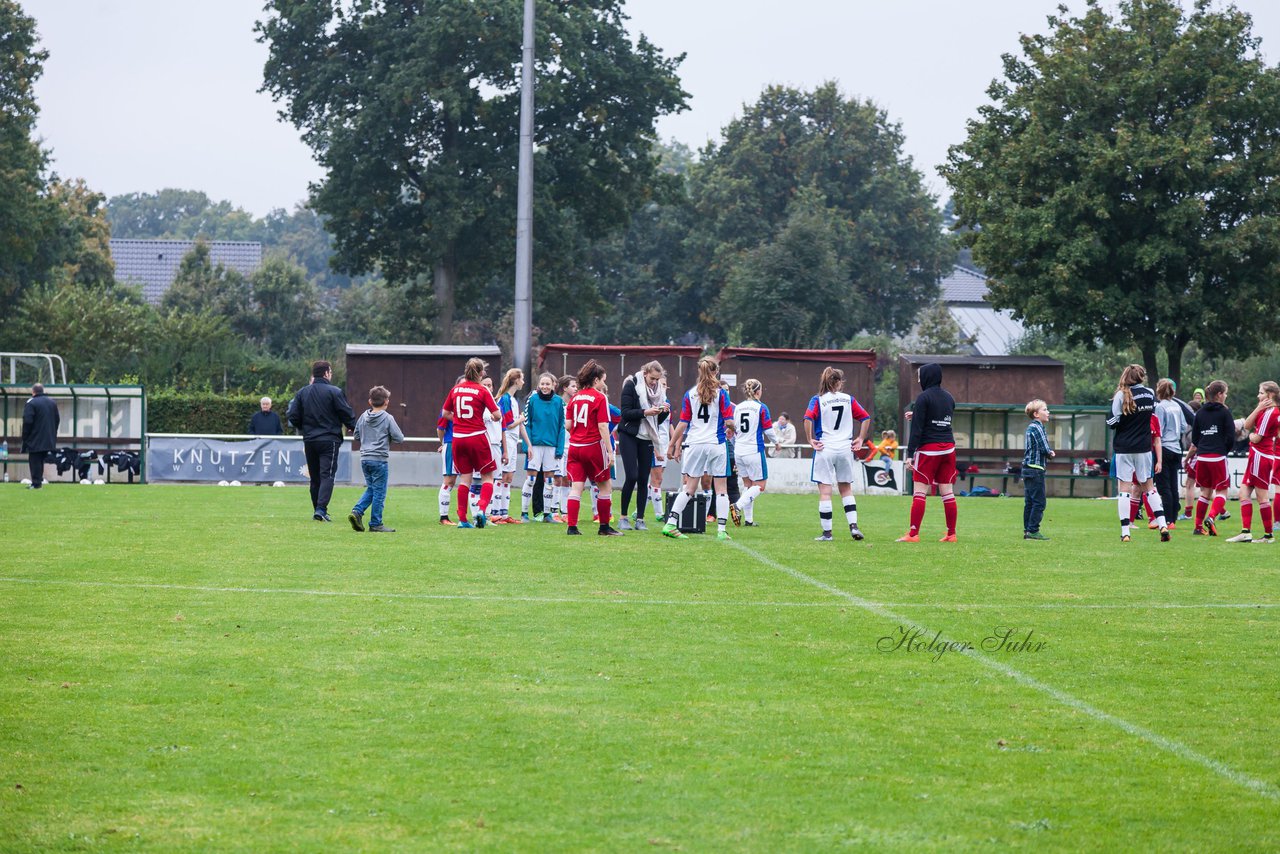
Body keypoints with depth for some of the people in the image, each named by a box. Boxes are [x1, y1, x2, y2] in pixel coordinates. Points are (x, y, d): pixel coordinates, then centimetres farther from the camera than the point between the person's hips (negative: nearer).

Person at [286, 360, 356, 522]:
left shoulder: (302, 392, 6)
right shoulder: (334, 392, -8)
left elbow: (293, 416, 5)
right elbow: (347, 415, -8)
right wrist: (355, 429, 11)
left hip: (309, 441, 5)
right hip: (329, 440, -5)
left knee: (314, 478, 13)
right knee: (327, 475, -7)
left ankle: (317, 510, 16)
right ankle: (321, 509, -22)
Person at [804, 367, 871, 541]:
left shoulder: (817, 400, -2)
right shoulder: (849, 399, 5)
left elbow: (808, 419, -18)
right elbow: (865, 418, 5)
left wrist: (811, 440, -9)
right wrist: (860, 439, 11)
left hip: (824, 449, -3)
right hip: (845, 449, 3)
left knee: (825, 491, 1)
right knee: (846, 489, 15)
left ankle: (827, 533, 1)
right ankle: (853, 526, 3)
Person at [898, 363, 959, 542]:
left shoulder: (924, 398, -8)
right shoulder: (949, 397, 13)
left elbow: (917, 428, -13)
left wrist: (910, 453, -13)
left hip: (928, 449, -6)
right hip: (948, 448, 6)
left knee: (919, 492, -5)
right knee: (948, 493, 8)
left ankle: (913, 534, -9)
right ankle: (951, 534, 8)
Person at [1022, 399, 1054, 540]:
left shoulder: (1031, 427, 17)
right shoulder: (1037, 427, -13)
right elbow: (1044, 449, -18)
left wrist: (1048, 452, 2)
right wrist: (1050, 453, 3)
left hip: (1027, 469, 10)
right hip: (1036, 469, -10)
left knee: (1029, 502, 11)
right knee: (1039, 502, -7)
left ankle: (1027, 530, 12)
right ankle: (1033, 530, -9)